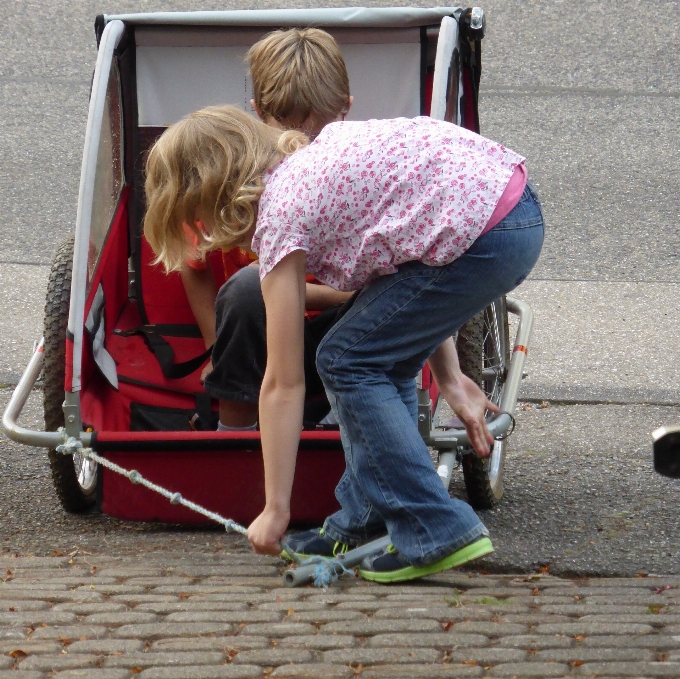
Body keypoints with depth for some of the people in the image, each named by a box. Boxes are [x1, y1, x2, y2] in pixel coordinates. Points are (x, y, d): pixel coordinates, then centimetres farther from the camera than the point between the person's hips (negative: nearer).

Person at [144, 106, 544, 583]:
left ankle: (439, 534, -2)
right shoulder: (310, 158, 20)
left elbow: (283, 383, -1)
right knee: (381, 354, 19)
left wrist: (275, 509, 4)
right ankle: (364, 524, 23)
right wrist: (447, 376, 23)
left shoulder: (280, 216, -3)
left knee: (347, 361, 3)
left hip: (483, 235, -9)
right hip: (517, 201, 9)